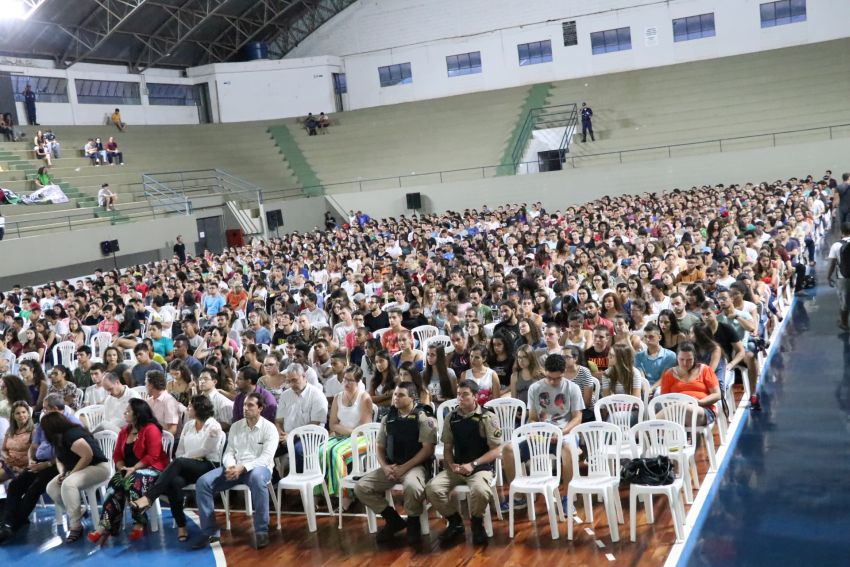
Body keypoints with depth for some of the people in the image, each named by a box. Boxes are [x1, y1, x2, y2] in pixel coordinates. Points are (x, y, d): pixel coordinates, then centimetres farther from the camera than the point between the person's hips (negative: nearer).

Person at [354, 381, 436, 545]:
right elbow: (380, 448, 14)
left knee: (412, 487, -38)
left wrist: (404, 467, -17)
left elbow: (428, 449, -11)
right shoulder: (388, 419, 11)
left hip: (414, 466, -6)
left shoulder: (422, 417, -5)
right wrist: (385, 467, -6)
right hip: (391, 467, 6)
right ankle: (393, 520, 5)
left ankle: (413, 522, -6)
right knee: (361, 487, -12)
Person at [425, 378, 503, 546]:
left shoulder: (487, 418, -7)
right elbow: (447, 447, 12)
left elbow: (496, 450, -9)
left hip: (481, 467, -4)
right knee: (432, 489, -22)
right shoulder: (451, 418, 6)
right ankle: (455, 522, 5)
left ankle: (476, 522, -1)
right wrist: (451, 465, -9)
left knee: (480, 491, -37)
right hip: (456, 467, 4)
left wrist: (473, 465, -17)